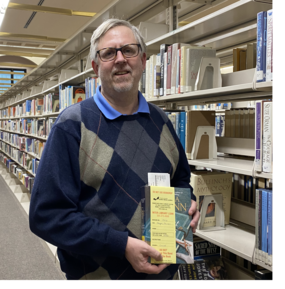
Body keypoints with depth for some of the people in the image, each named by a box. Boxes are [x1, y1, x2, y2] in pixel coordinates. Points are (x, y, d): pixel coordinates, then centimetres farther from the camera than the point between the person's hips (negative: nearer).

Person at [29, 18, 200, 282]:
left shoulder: (161, 121, 2)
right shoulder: (72, 125, -14)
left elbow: (180, 179, 16)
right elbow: (47, 215, -18)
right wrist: (122, 245, -24)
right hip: (99, 272, -4)